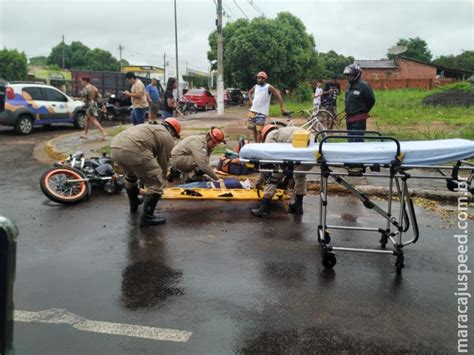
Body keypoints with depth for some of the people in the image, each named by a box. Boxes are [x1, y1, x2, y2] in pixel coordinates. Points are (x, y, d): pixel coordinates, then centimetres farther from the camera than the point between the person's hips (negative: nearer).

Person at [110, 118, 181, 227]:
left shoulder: (151, 128, 38)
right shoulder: (167, 137, 14)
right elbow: (163, 163, 15)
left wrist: (145, 176, 54)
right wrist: (161, 180, 31)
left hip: (116, 147, 9)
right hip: (133, 150, -9)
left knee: (131, 175, 35)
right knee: (155, 184, 5)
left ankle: (134, 204, 53)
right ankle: (147, 217, 7)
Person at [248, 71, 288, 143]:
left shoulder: (269, 87, -8)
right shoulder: (256, 86, 9)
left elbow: (278, 96, -12)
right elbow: (250, 92, 30)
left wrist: (282, 108, -19)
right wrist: (250, 100, 11)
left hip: (262, 112, -6)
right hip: (252, 111, 6)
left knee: (259, 131, -11)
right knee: (254, 129, 13)